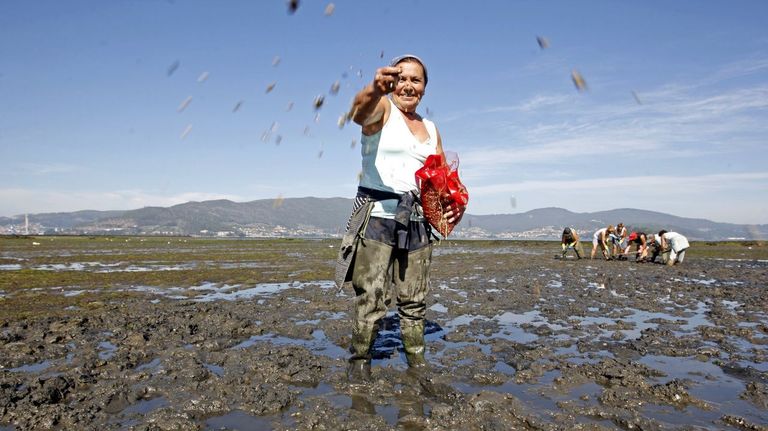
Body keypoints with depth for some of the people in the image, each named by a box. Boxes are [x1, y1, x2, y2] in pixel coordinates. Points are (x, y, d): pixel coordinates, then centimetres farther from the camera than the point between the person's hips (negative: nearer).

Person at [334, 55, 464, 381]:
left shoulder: (430, 128, 17)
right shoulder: (382, 109, -1)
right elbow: (360, 110, -27)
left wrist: (455, 202, -4)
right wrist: (375, 89, -51)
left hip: (416, 222, 5)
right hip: (376, 216, -5)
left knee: (414, 301, 11)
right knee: (371, 300, -7)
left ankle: (418, 363, 24)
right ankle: (359, 361, 10)